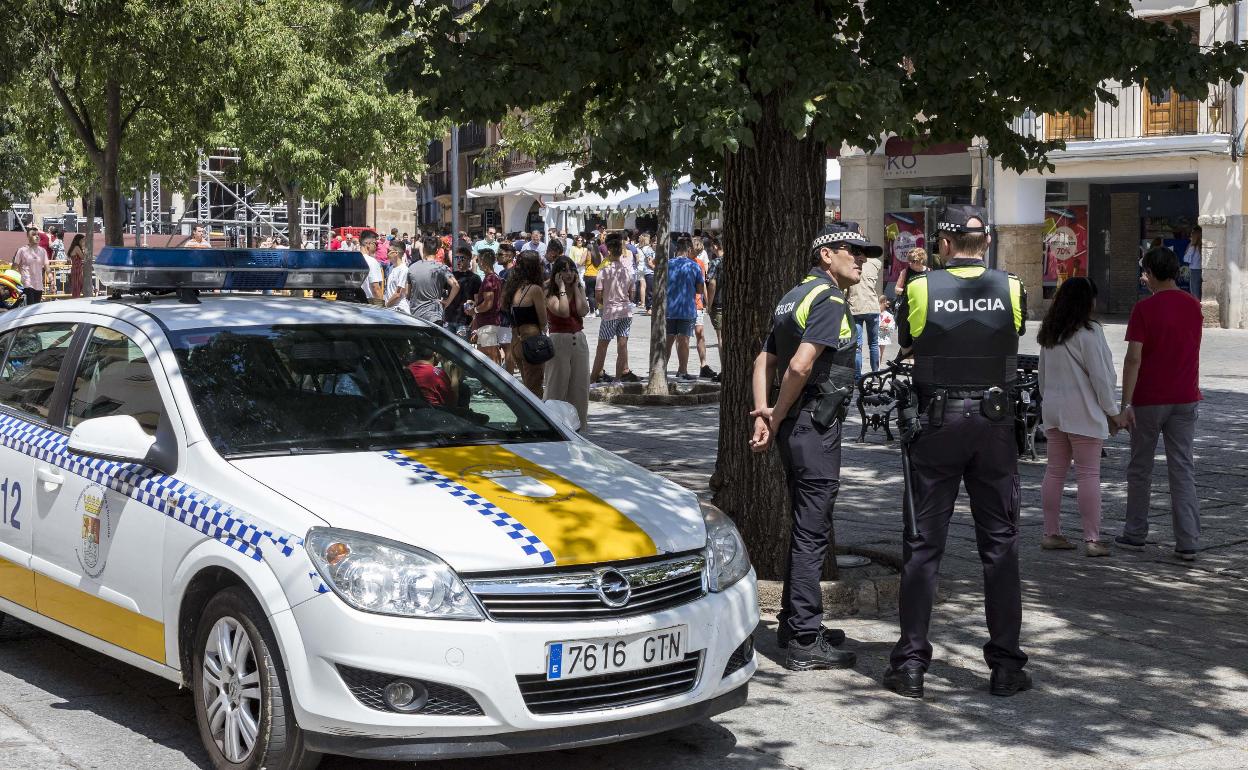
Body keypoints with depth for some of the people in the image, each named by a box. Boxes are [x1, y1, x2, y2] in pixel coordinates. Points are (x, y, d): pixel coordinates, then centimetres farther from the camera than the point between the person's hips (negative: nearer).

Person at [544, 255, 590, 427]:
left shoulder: (579, 289, 9)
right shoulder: (550, 292, -6)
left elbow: (583, 311, -9)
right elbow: (563, 312, -22)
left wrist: (576, 287, -4)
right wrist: (562, 288, -13)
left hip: (579, 340, 5)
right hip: (559, 340, -5)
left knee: (580, 385, 7)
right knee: (557, 386, -3)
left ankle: (578, 423, 15)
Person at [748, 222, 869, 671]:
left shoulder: (793, 297, 18)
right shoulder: (828, 300, -13)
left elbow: (764, 361, 16)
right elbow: (800, 365, -23)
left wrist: (764, 413, 4)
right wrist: (776, 418, -12)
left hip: (795, 427, 10)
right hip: (815, 426, -10)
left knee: (806, 528, 18)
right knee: (812, 532, -6)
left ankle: (795, 624, 27)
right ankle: (805, 642, -2)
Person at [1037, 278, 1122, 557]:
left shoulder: (1048, 333, 9)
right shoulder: (1089, 332, -13)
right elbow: (1100, 375, -12)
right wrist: (1112, 411, -4)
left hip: (1054, 409, 7)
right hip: (1083, 412, -7)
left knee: (1055, 471, 11)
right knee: (1088, 474, -3)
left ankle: (1051, 533, 13)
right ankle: (1092, 539, -3)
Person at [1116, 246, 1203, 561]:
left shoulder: (1144, 308, -12)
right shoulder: (1193, 306, 5)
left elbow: (1134, 358, -16)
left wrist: (1126, 403, -15)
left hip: (1149, 400, -4)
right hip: (1185, 399, 4)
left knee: (1140, 468, 10)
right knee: (1182, 470, 4)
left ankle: (1135, 534, 19)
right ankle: (1188, 542, -1)